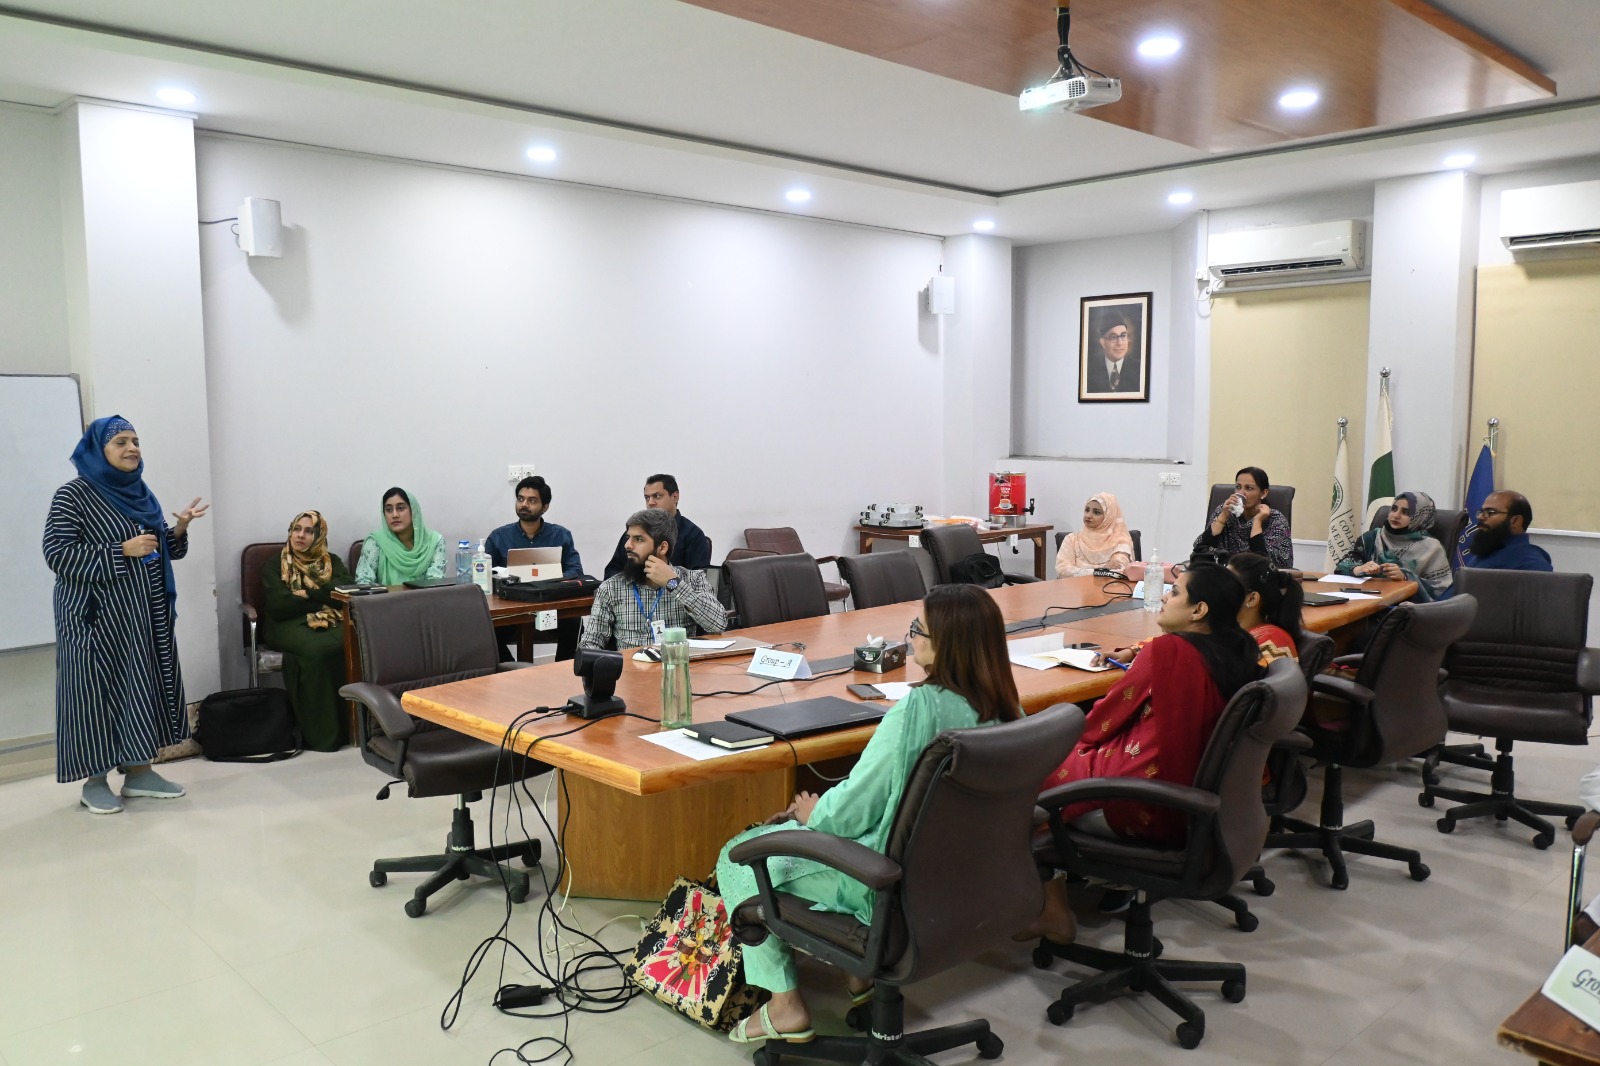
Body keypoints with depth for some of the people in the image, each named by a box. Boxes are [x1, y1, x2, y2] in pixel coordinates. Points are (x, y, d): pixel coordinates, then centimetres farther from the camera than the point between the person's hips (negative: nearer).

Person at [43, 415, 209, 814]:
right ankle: (95, 780, 10)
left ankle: (138, 772, 18)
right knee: (97, 689, -1)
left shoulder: (141, 493, 11)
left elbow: (162, 550, 16)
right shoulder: (73, 495, -9)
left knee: (143, 686, 8)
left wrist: (179, 528, -5)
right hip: (97, 616, -7)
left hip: (146, 613, 7)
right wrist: (122, 551, -21)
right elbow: (56, 554, -15)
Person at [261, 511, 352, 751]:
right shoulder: (274, 564, 12)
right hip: (291, 624, -2)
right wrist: (323, 598, -3)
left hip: (331, 622, 2)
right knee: (317, 649, -37)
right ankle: (320, 732, -31)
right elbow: (278, 604, -4)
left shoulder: (332, 562, 20)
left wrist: (306, 593, -6)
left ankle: (351, 722, -28)